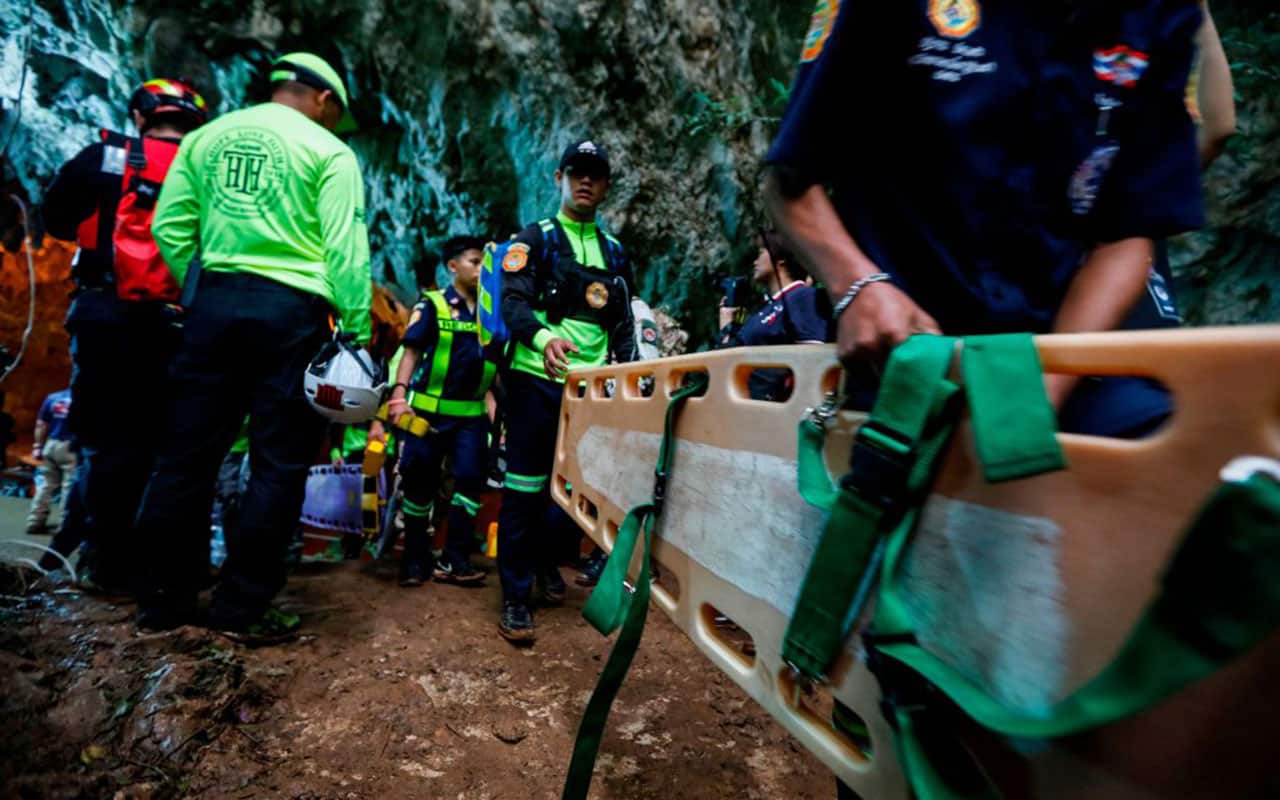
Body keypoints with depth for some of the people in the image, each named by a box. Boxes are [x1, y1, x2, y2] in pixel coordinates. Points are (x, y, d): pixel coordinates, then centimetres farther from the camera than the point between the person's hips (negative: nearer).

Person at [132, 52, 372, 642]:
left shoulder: (207, 136, 16)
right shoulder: (327, 150, 1)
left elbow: (169, 225, 10)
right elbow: (345, 248, -9)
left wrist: (199, 287, 18)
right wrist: (356, 328, -7)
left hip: (214, 300, 5)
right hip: (290, 308, -5)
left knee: (187, 453, 10)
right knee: (279, 463, 1)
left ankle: (162, 598, 20)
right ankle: (242, 608, 7)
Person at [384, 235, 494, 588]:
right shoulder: (432, 304, -1)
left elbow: (498, 363, 12)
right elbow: (412, 350, -5)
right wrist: (399, 393, -15)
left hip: (473, 412, 3)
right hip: (430, 408, -3)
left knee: (471, 480, -4)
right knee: (420, 485, 4)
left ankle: (454, 560, 4)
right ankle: (415, 558, 17)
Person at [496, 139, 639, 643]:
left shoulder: (614, 253, 18)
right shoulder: (535, 239, 4)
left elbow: (623, 324, 19)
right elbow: (513, 302, -11)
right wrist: (543, 338, -31)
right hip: (537, 379, -4)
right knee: (525, 487, -4)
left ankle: (547, 562, 31)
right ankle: (515, 597, 5)